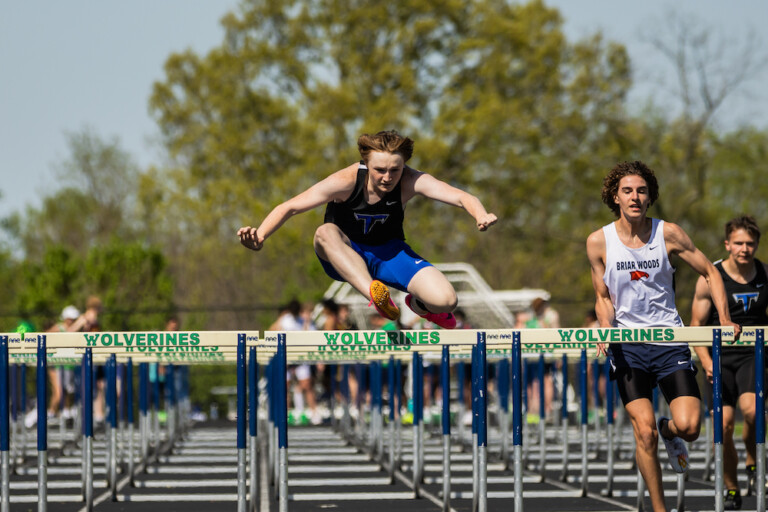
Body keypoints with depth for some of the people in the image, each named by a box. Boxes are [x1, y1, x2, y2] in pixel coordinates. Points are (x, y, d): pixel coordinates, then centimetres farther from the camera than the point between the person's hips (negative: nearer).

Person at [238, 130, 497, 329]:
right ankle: (375, 293, -53)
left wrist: (481, 216, -58)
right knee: (325, 232, -39)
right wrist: (259, 237, -44)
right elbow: (290, 207, -27)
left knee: (446, 301, -22)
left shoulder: (410, 182, -23)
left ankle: (419, 305, 18)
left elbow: (460, 197, -35)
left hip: (389, 252, 2)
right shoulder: (346, 181, -27)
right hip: (345, 257, -2)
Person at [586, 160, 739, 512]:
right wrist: (606, 329, -11)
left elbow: (709, 273, 7)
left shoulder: (668, 233, -2)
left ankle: (669, 431, 25)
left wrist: (724, 319, -6)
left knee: (689, 426, -13)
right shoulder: (599, 242, -1)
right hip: (627, 345, 0)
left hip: (669, 341, 0)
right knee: (644, 432, -11)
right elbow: (603, 297, 9)